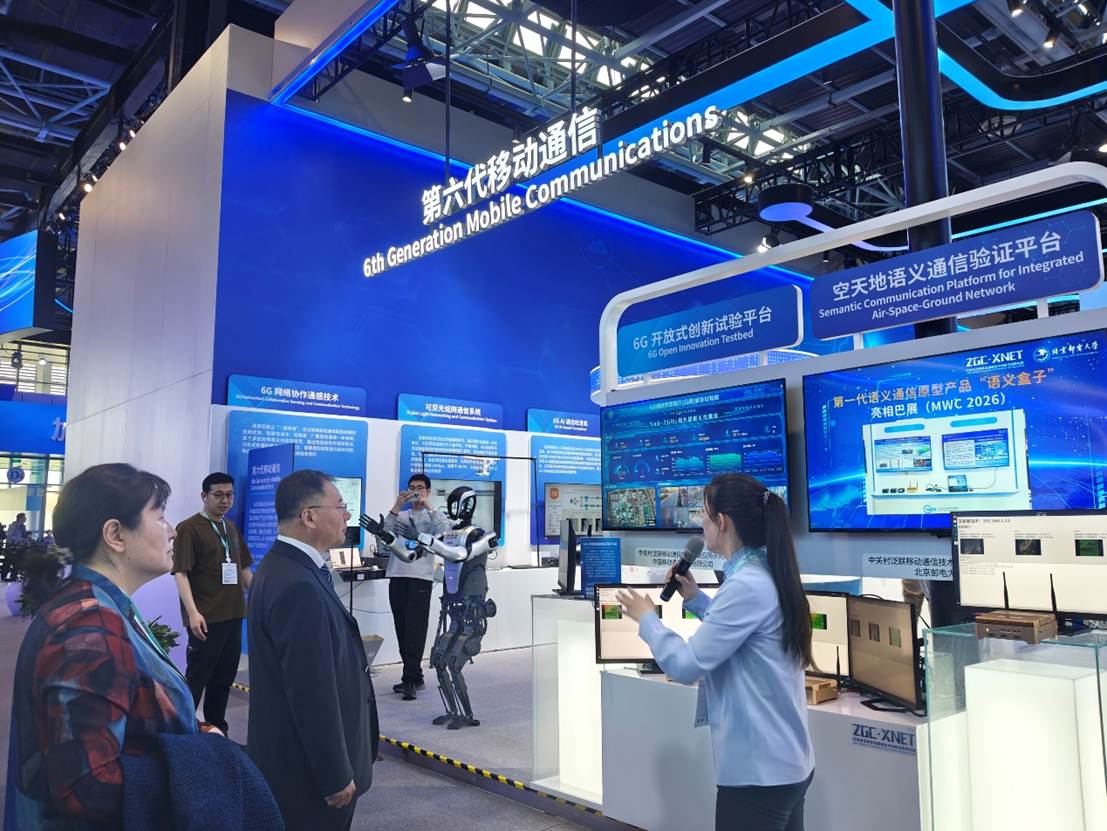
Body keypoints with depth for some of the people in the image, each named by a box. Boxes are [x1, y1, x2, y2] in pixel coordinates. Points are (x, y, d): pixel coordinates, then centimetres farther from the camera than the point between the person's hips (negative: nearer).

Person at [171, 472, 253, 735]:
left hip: (233, 615, 7)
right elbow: (181, 573, -15)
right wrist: (192, 612, -24)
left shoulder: (231, 528, 13)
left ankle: (217, 730, 27)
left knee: (224, 678, 15)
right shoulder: (189, 528, -8)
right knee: (195, 679, 0)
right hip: (206, 618, -7)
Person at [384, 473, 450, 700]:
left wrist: (428, 506, -15)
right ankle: (415, 677, 16)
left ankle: (410, 678, -6)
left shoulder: (433, 516, 8)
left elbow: (446, 532, -13)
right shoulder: (400, 516, 16)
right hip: (396, 576, 4)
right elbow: (384, 533, -1)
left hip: (420, 577, -4)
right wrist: (396, 506, -8)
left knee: (415, 629, -8)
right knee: (402, 629, 7)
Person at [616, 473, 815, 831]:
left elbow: (686, 665, -22)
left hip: (758, 770, -10)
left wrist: (646, 618, -7)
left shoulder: (746, 585, -25)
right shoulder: (767, 574, 5)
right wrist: (695, 599, 13)